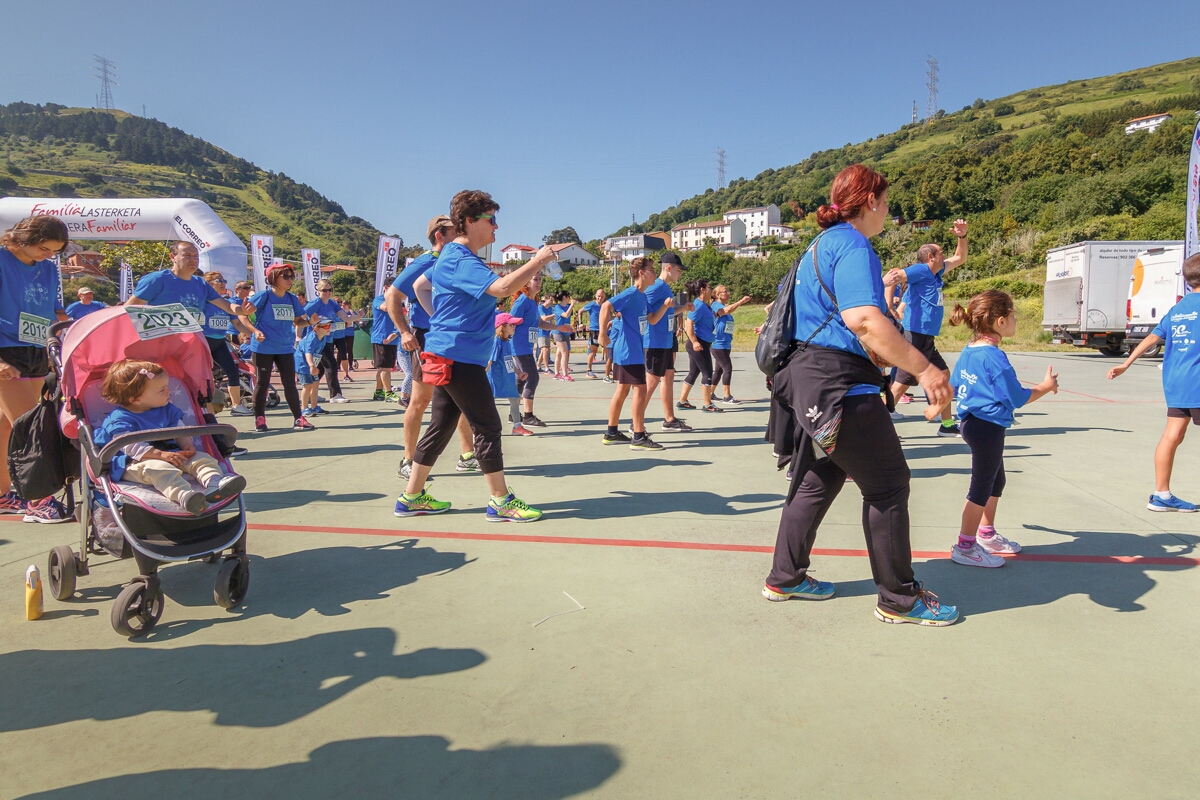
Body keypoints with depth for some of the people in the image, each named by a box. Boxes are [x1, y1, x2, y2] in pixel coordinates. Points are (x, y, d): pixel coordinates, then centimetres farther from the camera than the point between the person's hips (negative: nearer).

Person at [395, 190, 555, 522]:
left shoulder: (452, 256, 15)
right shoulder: (462, 261, -17)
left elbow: (419, 286, 27)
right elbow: (501, 287, -32)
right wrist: (538, 260, -25)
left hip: (449, 355, 11)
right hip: (460, 357, -11)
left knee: (441, 426, 14)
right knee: (487, 427, -4)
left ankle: (411, 497, 21)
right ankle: (500, 501, 6)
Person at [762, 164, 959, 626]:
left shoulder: (823, 243, 19)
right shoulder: (852, 245, -13)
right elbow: (863, 319, -28)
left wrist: (880, 286, 41)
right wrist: (923, 369, -28)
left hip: (811, 377, 11)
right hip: (840, 384, -11)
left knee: (817, 480, 17)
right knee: (888, 485, 0)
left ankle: (785, 577, 27)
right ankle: (899, 598, 12)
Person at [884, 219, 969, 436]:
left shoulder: (937, 273, 16)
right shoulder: (921, 270, -11)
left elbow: (960, 258, 31)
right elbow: (891, 278, -26)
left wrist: (962, 236, 17)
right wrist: (888, 305, -36)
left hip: (927, 340, 10)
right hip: (916, 336, -10)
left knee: (944, 375, 15)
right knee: (902, 383, -12)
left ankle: (947, 425, 23)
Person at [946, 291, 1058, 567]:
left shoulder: (968, 352, 5)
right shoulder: (995, 358, -21)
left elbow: (952, 386, 15)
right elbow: (1018, 399, -14)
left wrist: (936, 407, 30)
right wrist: (1046, 387, 1)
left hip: (971, 421, 9)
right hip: (988, 428, -9)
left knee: (996, 481, 23)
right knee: (982, 487, 1)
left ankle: (986, 535, 37)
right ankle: (965, 547, 9)